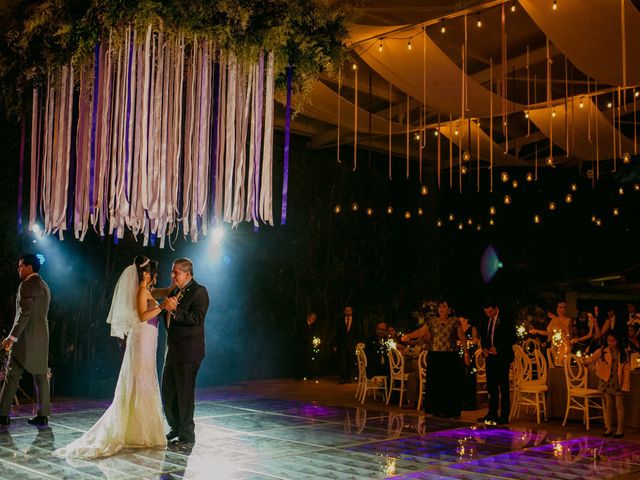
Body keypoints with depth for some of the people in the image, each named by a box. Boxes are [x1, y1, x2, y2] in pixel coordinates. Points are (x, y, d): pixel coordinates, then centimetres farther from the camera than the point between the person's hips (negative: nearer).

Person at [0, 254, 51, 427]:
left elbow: (24, 313, -18)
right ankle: (43, 416, 6)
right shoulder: (44, 286, 17)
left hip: (26, 338, -8)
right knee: (41, 376, 6)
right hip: (42, 337, 8)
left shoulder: (27, 284, -10)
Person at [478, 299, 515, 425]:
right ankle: (492, 414, 15)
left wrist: (498, 348, -15)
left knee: (503, 387, -3)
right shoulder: (486, 321, 12)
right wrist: (484, 348, 3)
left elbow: (512, 338, -9)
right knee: (491, 386, 8)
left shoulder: (506, 320, -6)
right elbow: (483, 337, 22)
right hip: (490, 357, 6)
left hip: (502, 358, -6)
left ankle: (504, 416, 0)